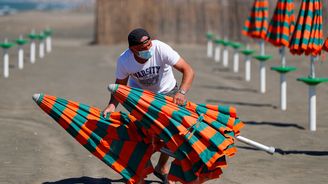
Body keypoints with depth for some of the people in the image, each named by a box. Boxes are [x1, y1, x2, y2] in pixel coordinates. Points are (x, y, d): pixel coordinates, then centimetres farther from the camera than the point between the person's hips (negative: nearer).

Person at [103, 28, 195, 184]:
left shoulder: (161, 49, -36)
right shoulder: (124, 60, -29)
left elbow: (188, 71, -37)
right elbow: (120, 85, -13)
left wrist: (181, 92, -53)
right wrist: (112, 105, -31)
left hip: (167, 91, 0)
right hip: (140, 92, 0)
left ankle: (162, 168, 18)